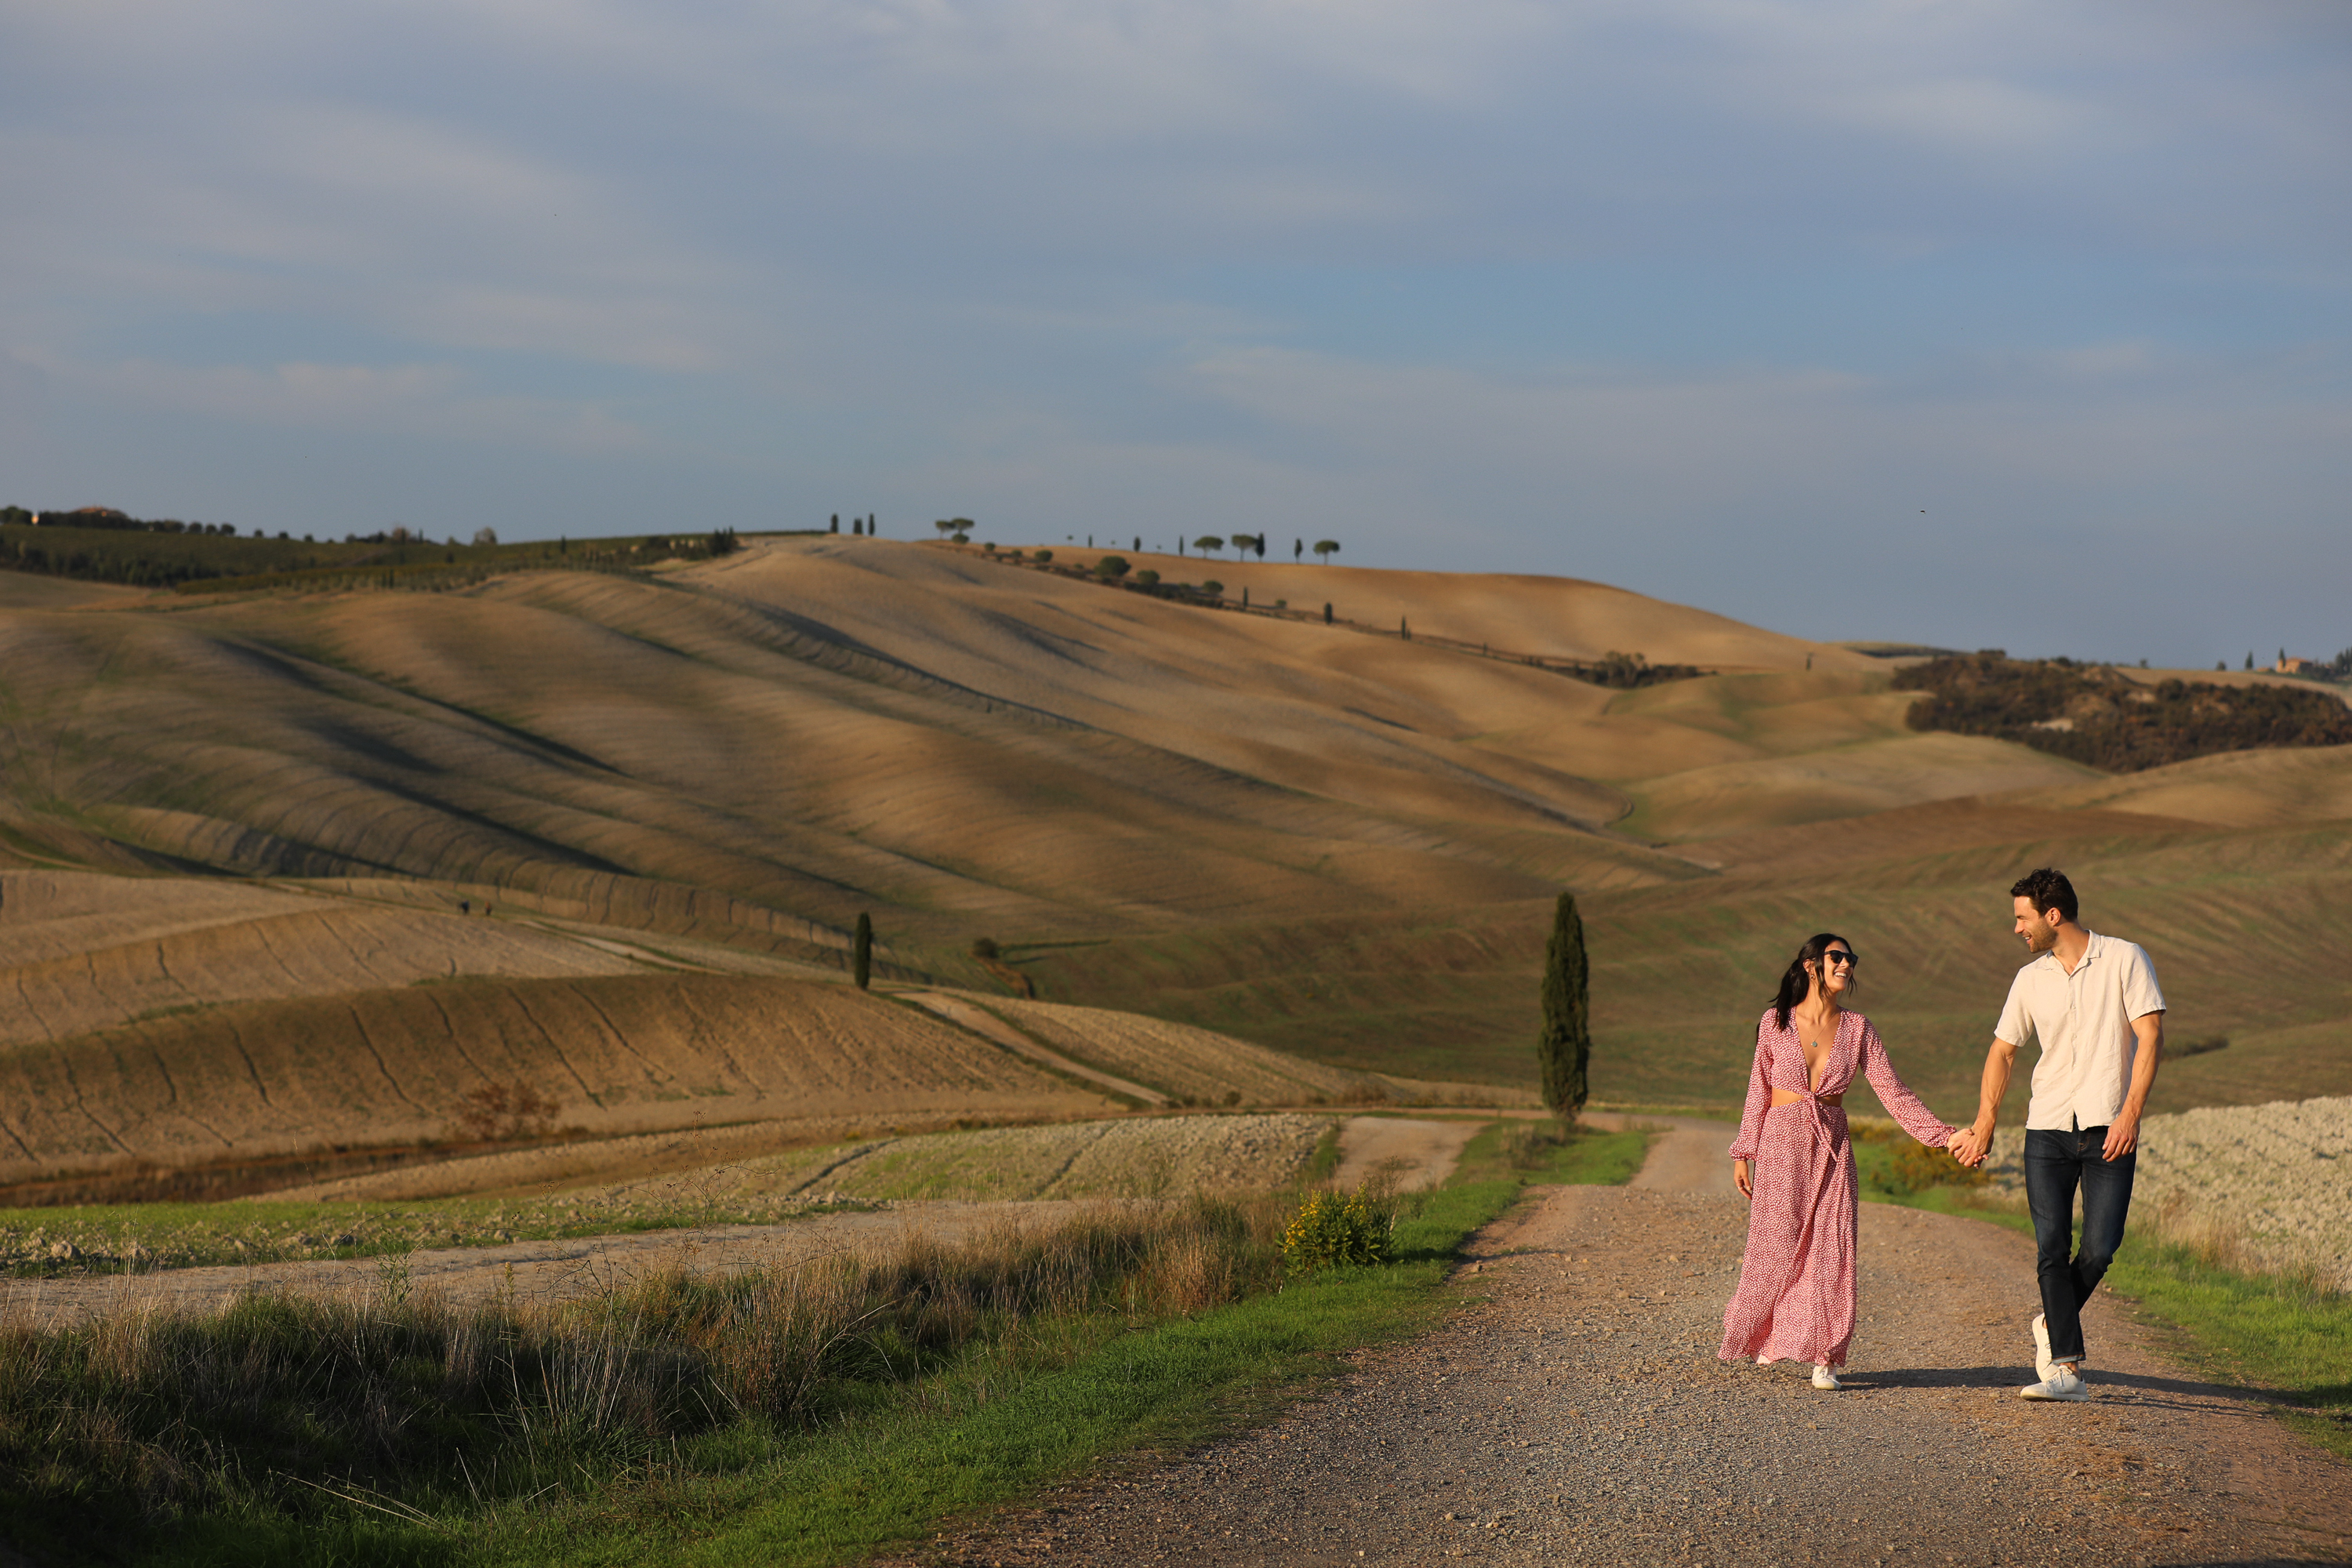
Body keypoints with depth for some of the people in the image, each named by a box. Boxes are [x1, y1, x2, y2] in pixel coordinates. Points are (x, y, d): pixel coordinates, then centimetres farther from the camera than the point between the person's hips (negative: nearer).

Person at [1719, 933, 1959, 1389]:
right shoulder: (1776, 1022, 0)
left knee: (1831, 1250, -4)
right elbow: (1759, 1091, 6)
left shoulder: (1857, 1029, 3)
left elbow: (1892, 1091, 0)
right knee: (1777, 1247, -2)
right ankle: (1763, 1335, 21)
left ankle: (1823, 1357, 3)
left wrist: (1941, 1134, -9)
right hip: (1781, 1143, -2)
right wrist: (1743, 1153, 5)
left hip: (1832, 1149, 2)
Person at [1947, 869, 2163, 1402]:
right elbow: (2002, 1052, 17)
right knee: (2052, 1249, -6)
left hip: (2109, 1130, -3)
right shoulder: (2031, 979, 10)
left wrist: (2130, 1113, -16)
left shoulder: (2124, 960, -2)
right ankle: (2067, 1368, -4)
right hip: (2047, 1128, 3)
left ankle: (2054, 1324, 19)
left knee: (2100, 1247, -9)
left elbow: (2151, 1037, -7)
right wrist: (1983, 1126, 11)